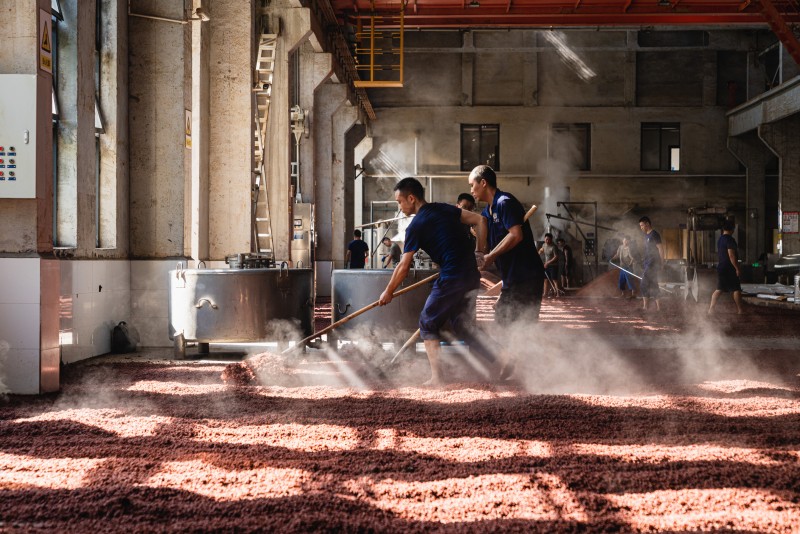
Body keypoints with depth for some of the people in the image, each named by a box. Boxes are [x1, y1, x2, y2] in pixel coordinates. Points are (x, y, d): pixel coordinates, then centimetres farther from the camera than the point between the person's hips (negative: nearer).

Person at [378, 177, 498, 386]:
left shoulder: (416, 226, -6)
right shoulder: (445, 209, 14)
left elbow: (403, 266, -3)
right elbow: (479, 220, 11)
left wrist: (388, 292, 8)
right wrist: (480, 253, 14)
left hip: (451, 278, -7)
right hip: (472, 275, 7)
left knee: (428, 323, 7)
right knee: (459, 324, 18)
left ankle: (437, 377, 1)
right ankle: (494, 363, 10)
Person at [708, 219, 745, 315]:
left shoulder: (720, 239, 12)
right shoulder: (730, 239, -16)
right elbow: (731, 256, -21)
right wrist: (737, 268, -17)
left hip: (720, 267, 8)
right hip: (729, 268, -8)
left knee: (719, 289, 10)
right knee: (736, 289, 1)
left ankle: (711, 308, 5)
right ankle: (740, 309, 5)